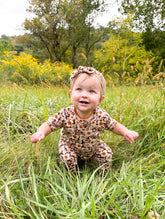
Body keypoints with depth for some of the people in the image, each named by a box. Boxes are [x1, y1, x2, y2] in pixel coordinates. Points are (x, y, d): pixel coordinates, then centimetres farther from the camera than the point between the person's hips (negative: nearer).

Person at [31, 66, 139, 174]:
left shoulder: (102, 116, -25)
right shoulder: (65, 115, -31)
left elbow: (114, 126, -9)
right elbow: (49, 125, -25)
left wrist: (126, 132, -26)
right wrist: (41, 133, -46)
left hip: (93, 147, 2)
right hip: (70, 147, -1)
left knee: (107, 154, -9)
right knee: (68, 158, -23)